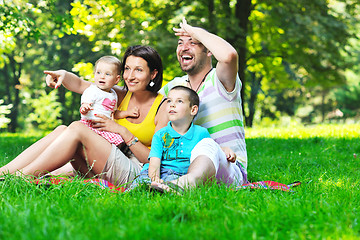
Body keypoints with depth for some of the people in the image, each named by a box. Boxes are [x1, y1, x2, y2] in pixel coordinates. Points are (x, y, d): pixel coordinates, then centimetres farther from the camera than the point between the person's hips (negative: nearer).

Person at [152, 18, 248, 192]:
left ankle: (184, 184, -71)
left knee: (208, 146, -42)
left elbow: (229, 55, -28)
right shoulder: (174, 87, 15)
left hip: (229, 170, -7)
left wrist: (196, 32, -13)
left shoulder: (217, 81, -5)